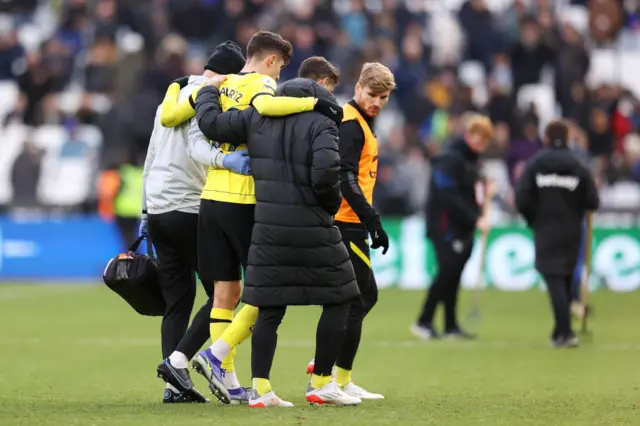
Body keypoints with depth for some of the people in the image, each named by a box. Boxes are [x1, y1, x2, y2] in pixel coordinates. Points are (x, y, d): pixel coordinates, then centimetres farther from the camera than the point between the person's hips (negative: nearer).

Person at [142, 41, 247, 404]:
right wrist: (224, 159, -44)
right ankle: (178, 359, -14)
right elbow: (196, 147, -26)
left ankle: (176, 385, 3)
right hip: (190, 208, -9)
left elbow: (152, 159, 23)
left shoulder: (173, 96, 20)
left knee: (178, 299, 9)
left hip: (159, 209, 9)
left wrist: (146, 212, 26)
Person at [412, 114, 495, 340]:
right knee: (448, 271, -11)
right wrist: (475, 219, -22)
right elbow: (448, 197, -22)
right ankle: (424, 322, -5)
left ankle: (451, 326, 12)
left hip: (462, 227, 9)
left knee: (453, 275, 9)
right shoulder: (450, 159, -16)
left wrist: (483, 194, 1)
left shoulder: (471, 159, 13)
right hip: (445, 226, -9)